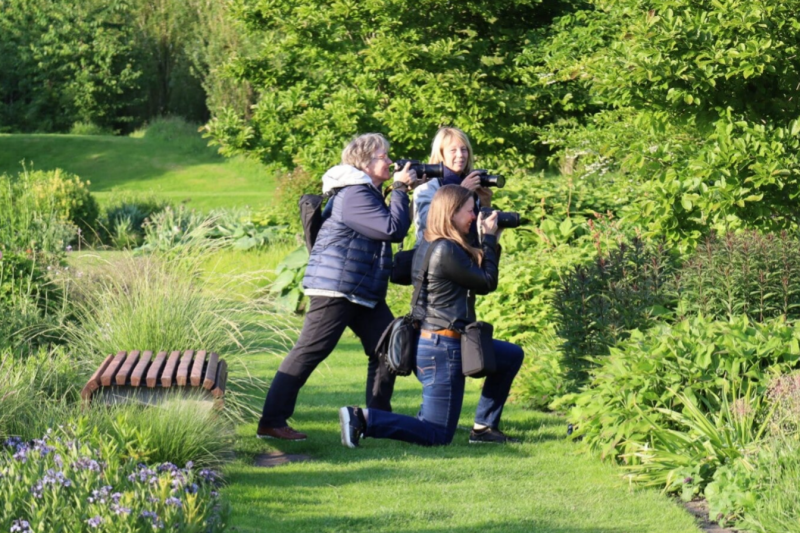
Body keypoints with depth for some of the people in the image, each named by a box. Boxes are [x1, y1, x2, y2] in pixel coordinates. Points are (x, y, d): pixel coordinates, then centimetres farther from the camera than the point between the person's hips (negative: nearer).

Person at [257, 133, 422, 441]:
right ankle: (271, 422, -8)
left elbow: (394, 228, 21)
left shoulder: (367, 193, 17)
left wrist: (403, 191, 12)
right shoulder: (354, 195, -15)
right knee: (310, 352, -10)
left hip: (365, 292, 11)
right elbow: (393, 229, -21)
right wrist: (401, 190, -11)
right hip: (336, 288, -11)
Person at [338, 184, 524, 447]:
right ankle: (363, 419, -13)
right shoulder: (447, 250, -22)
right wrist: (489, 239, -1)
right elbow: (486, 283, -10)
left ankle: (484, 426, 23)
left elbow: (476, 278, 19)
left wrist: (489, 241, 13)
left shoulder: (428, 246, 9)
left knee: (512, 355, 24)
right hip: (442, 349, -10)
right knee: (437, 436, -5)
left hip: (427, 343, 10)